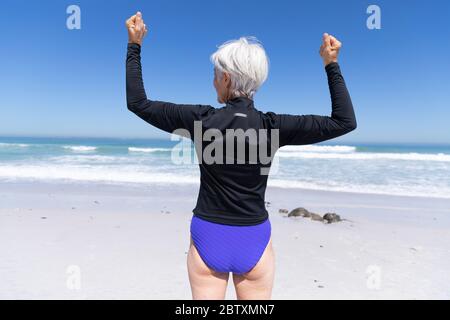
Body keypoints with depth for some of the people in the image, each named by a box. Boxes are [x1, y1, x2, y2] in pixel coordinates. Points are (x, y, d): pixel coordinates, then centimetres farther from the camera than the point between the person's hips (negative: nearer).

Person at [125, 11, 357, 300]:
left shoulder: (200, 120, -13)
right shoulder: (273, 127, -13)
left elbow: (138, 103, -1)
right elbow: (345, 121, -4)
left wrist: (134, 47, 6)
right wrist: (332, 65, -2)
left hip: (208, 238, 0)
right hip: (255, 242, 1)